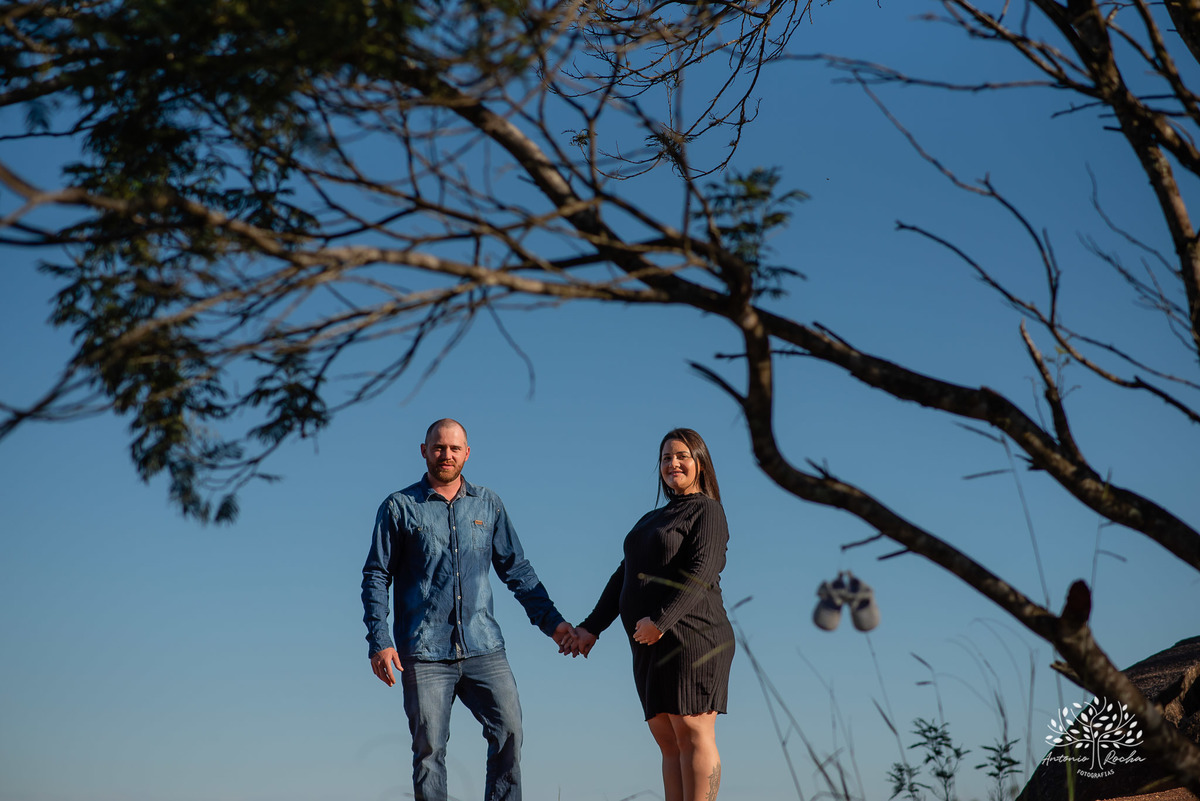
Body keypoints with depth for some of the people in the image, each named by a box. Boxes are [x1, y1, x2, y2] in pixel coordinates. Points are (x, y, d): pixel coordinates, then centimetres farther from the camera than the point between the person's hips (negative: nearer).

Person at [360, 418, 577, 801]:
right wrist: (378, 641, -7)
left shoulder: (488, 504, 13)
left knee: (510, 731, -10)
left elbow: (517, 569, 17)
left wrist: (552, 621, 10)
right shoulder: (399, 507, 6)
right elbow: (376, 576, 4)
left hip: (483, 647, 2)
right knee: (429, 748, -3)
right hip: (424, 654, -2)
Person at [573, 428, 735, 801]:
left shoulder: (707, 511, 0)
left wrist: (660, 619, -23)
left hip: (690, 637, -8)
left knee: (693, 734, -11)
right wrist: (592, 627, 14)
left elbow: (700, 573, -14)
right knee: (669, 742, 3)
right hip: (651, 647, 8)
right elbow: (624, 577, 22)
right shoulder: (652, 520, 26)